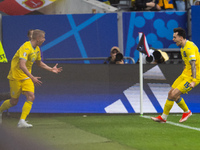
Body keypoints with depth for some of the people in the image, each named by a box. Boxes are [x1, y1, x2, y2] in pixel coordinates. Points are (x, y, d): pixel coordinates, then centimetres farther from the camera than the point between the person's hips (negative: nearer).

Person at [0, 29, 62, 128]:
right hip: (16, 77, -7)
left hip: (26, 77, 7)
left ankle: (22, 121, -16)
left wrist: (51, 69, 15)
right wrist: (32, 78, -41)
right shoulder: (26, 47, -24)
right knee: (14, 102, 3)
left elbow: (39, 63, 24)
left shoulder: (37, 49, 5)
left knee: (31, 97, -13)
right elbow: (22, 65, -34)